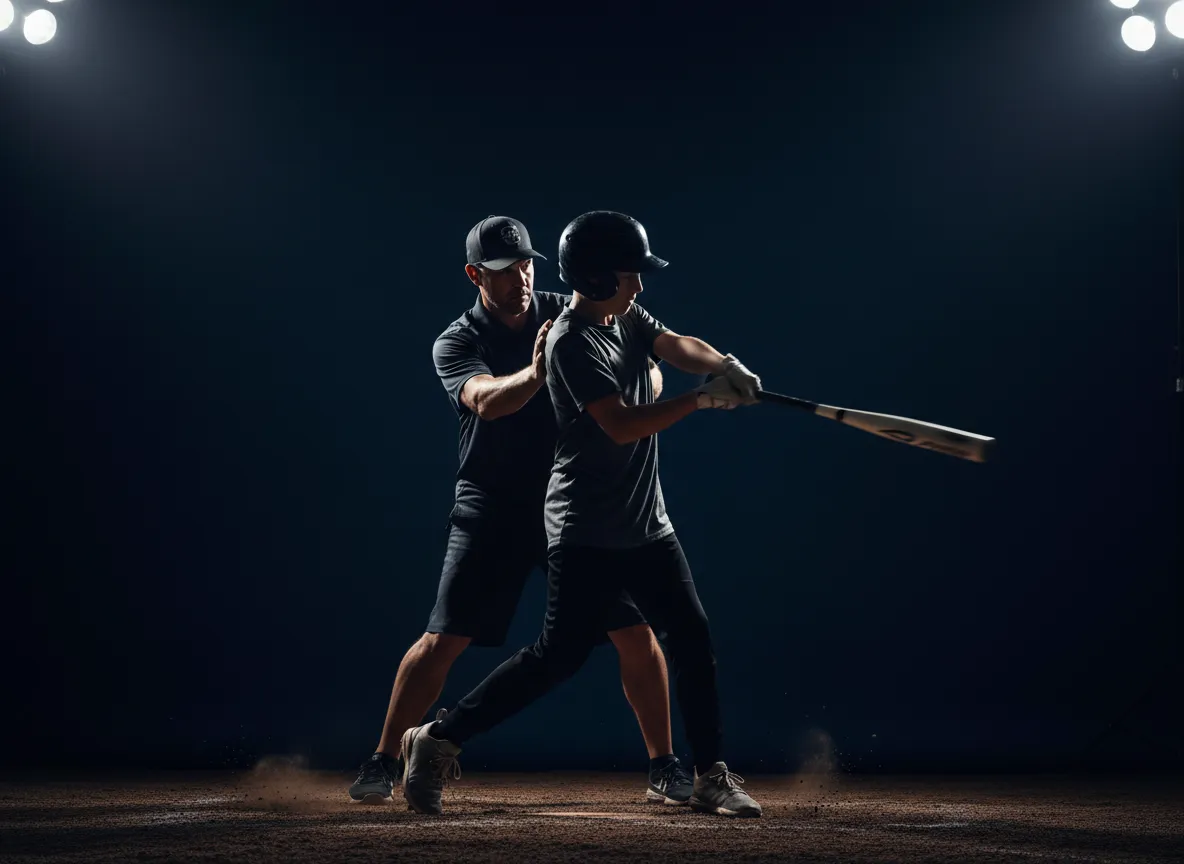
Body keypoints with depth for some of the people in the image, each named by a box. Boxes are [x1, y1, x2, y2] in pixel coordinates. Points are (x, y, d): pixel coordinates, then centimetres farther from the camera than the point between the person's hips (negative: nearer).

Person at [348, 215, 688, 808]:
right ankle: (382, 764, 4)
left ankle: (666, 767, 10)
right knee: (444, 640, -9)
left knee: (636, 633, -4)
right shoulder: (455, 343, -5)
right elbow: (487, 401, -27)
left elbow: (648, 374, 0)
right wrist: (534, 374, -48)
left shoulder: (566, 316, 2)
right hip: (493, 508, -2)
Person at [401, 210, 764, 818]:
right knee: (560, 654, -9)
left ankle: (712, 777, 9)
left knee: (691, 635, 2)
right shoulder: (571, 342, -16)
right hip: (586, 533, -8)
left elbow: (676, 347, -3)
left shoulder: (627, 319, 10)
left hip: (647, 526, 8)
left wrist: (722, 365, -24)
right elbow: (621, 425, -24)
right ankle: (439, 740, 2)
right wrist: (702, 399, -24)